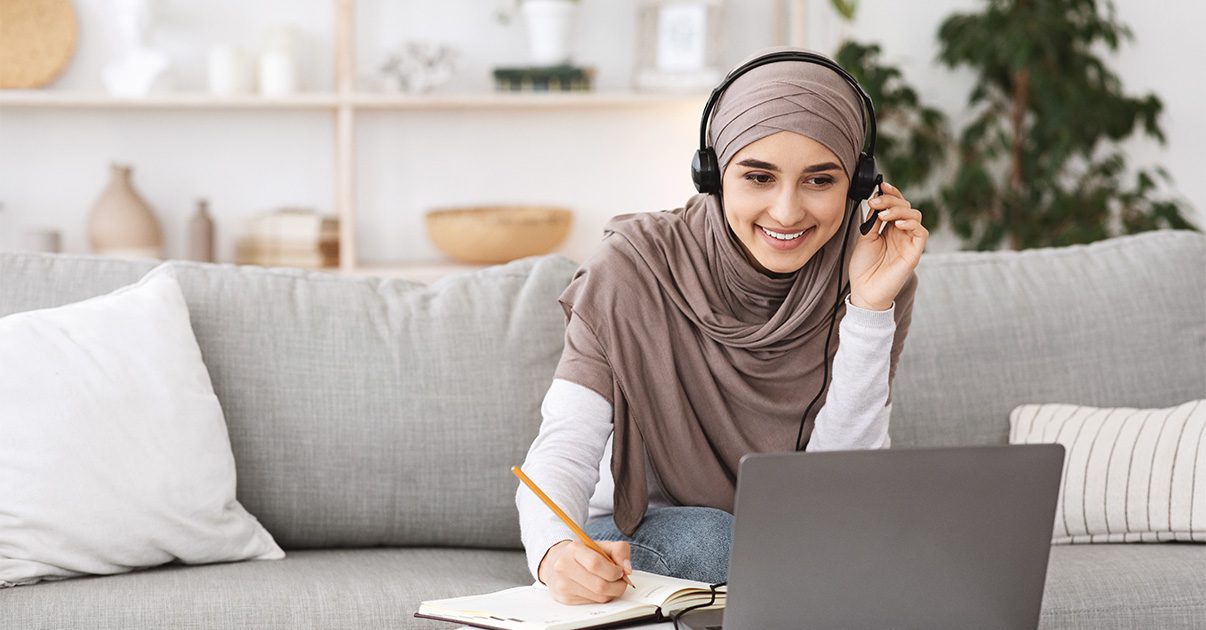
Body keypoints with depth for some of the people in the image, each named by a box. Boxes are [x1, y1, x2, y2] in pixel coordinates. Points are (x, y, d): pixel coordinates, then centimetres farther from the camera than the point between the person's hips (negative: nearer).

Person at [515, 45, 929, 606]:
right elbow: (565, 448, -24)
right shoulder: (634, 268, -17)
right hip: (638, 538, -2)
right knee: (699, 534, -35)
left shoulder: (874, 286, -10)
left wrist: (870, 309, -24)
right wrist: (555, 551, -47)